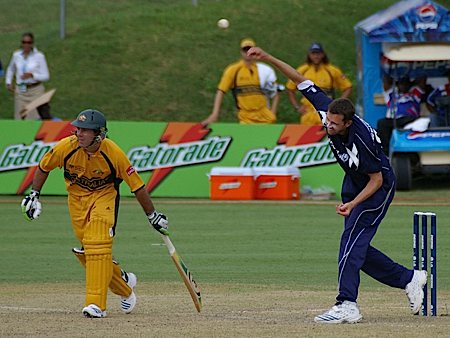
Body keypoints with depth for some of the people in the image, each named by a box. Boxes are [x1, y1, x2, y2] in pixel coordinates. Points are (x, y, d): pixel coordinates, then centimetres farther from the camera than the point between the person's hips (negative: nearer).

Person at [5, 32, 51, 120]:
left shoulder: (39, 56, -7)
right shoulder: (16, 55, 4)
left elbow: (46, 76, -5)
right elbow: (10, 70, 25)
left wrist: (32, 75, -20)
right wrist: (8, 83, 12)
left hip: (36, 91, -3)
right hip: (20, 92, 3)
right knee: (21, 119, 2)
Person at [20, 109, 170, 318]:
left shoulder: (113, 153, -26)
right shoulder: (66, 147, -20)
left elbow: (136, 185, -16)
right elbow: (43, 167, 0)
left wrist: (152, 216, -11)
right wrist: (34, 195, -3)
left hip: (104, 196, -4)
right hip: (76, 197, 4)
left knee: (98, 245, -21)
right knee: (87, 249, 4)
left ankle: (96, 303, -23)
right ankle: (124, 283, 28)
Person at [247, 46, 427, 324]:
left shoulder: (362, 139, -36)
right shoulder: (327, 109, -20)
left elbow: (377, 180, -25)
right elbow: (301, 80, -12)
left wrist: (353, 204, -34)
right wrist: (268, 58, -18)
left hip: (378, 188, -8)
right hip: (354, 183, 8)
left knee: (352, 240, -19)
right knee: (357, 249, 8)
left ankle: (347, 306, -23)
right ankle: (409, 279, 23)